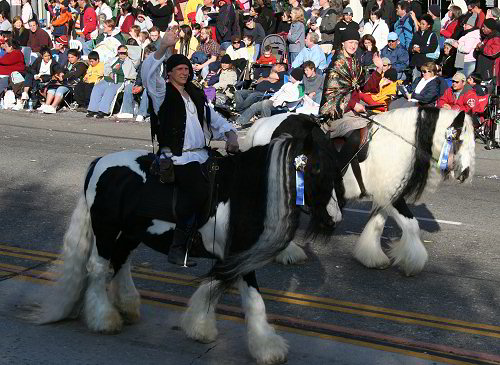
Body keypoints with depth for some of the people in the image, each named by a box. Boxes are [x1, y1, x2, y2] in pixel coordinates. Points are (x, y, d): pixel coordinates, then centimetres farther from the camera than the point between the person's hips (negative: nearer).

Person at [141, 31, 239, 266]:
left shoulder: (196, 95, 22)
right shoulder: (163, 93, 2)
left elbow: (214, 118, 26)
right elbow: (149, 73, -17)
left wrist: (230, 135, 8)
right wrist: (163, 49, -30)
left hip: (200, 156, 7)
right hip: (178, 158, -7)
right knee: (202, 194, -22)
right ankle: (178, 250, -11)